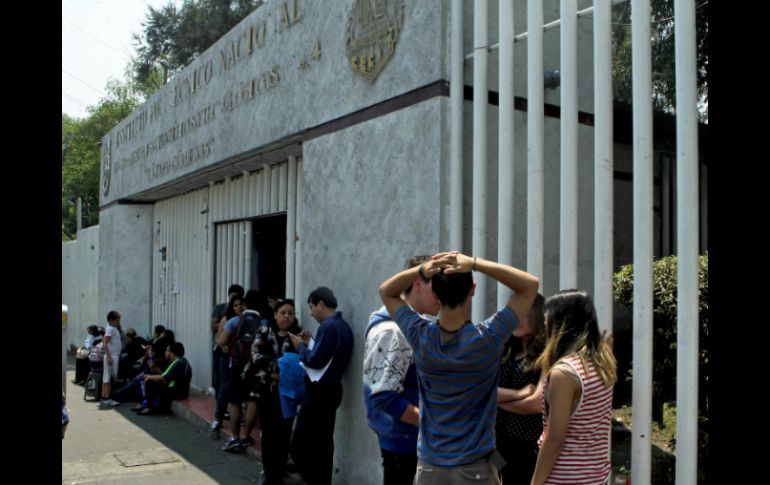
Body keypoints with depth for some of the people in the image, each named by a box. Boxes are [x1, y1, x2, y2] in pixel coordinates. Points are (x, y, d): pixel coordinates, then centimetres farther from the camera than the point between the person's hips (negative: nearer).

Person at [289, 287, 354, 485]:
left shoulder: (328, 326, -17)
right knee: (323, 445, 14)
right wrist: (310, 343, 9)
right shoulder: (342, 325, 12)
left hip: (319, 392, -10)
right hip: (330, 390, 10)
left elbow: (316, 361, -21)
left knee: (300, 447, -5)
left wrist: (301, 347, -5)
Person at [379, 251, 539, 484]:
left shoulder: (420, 336, -10)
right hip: (476, 466, -2)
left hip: (429, 466, 3)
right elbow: (531, 284, -10)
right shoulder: (486, 339, -18)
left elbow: (386, 291, 7)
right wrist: (475, 264, -19)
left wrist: (421, 270, -11)